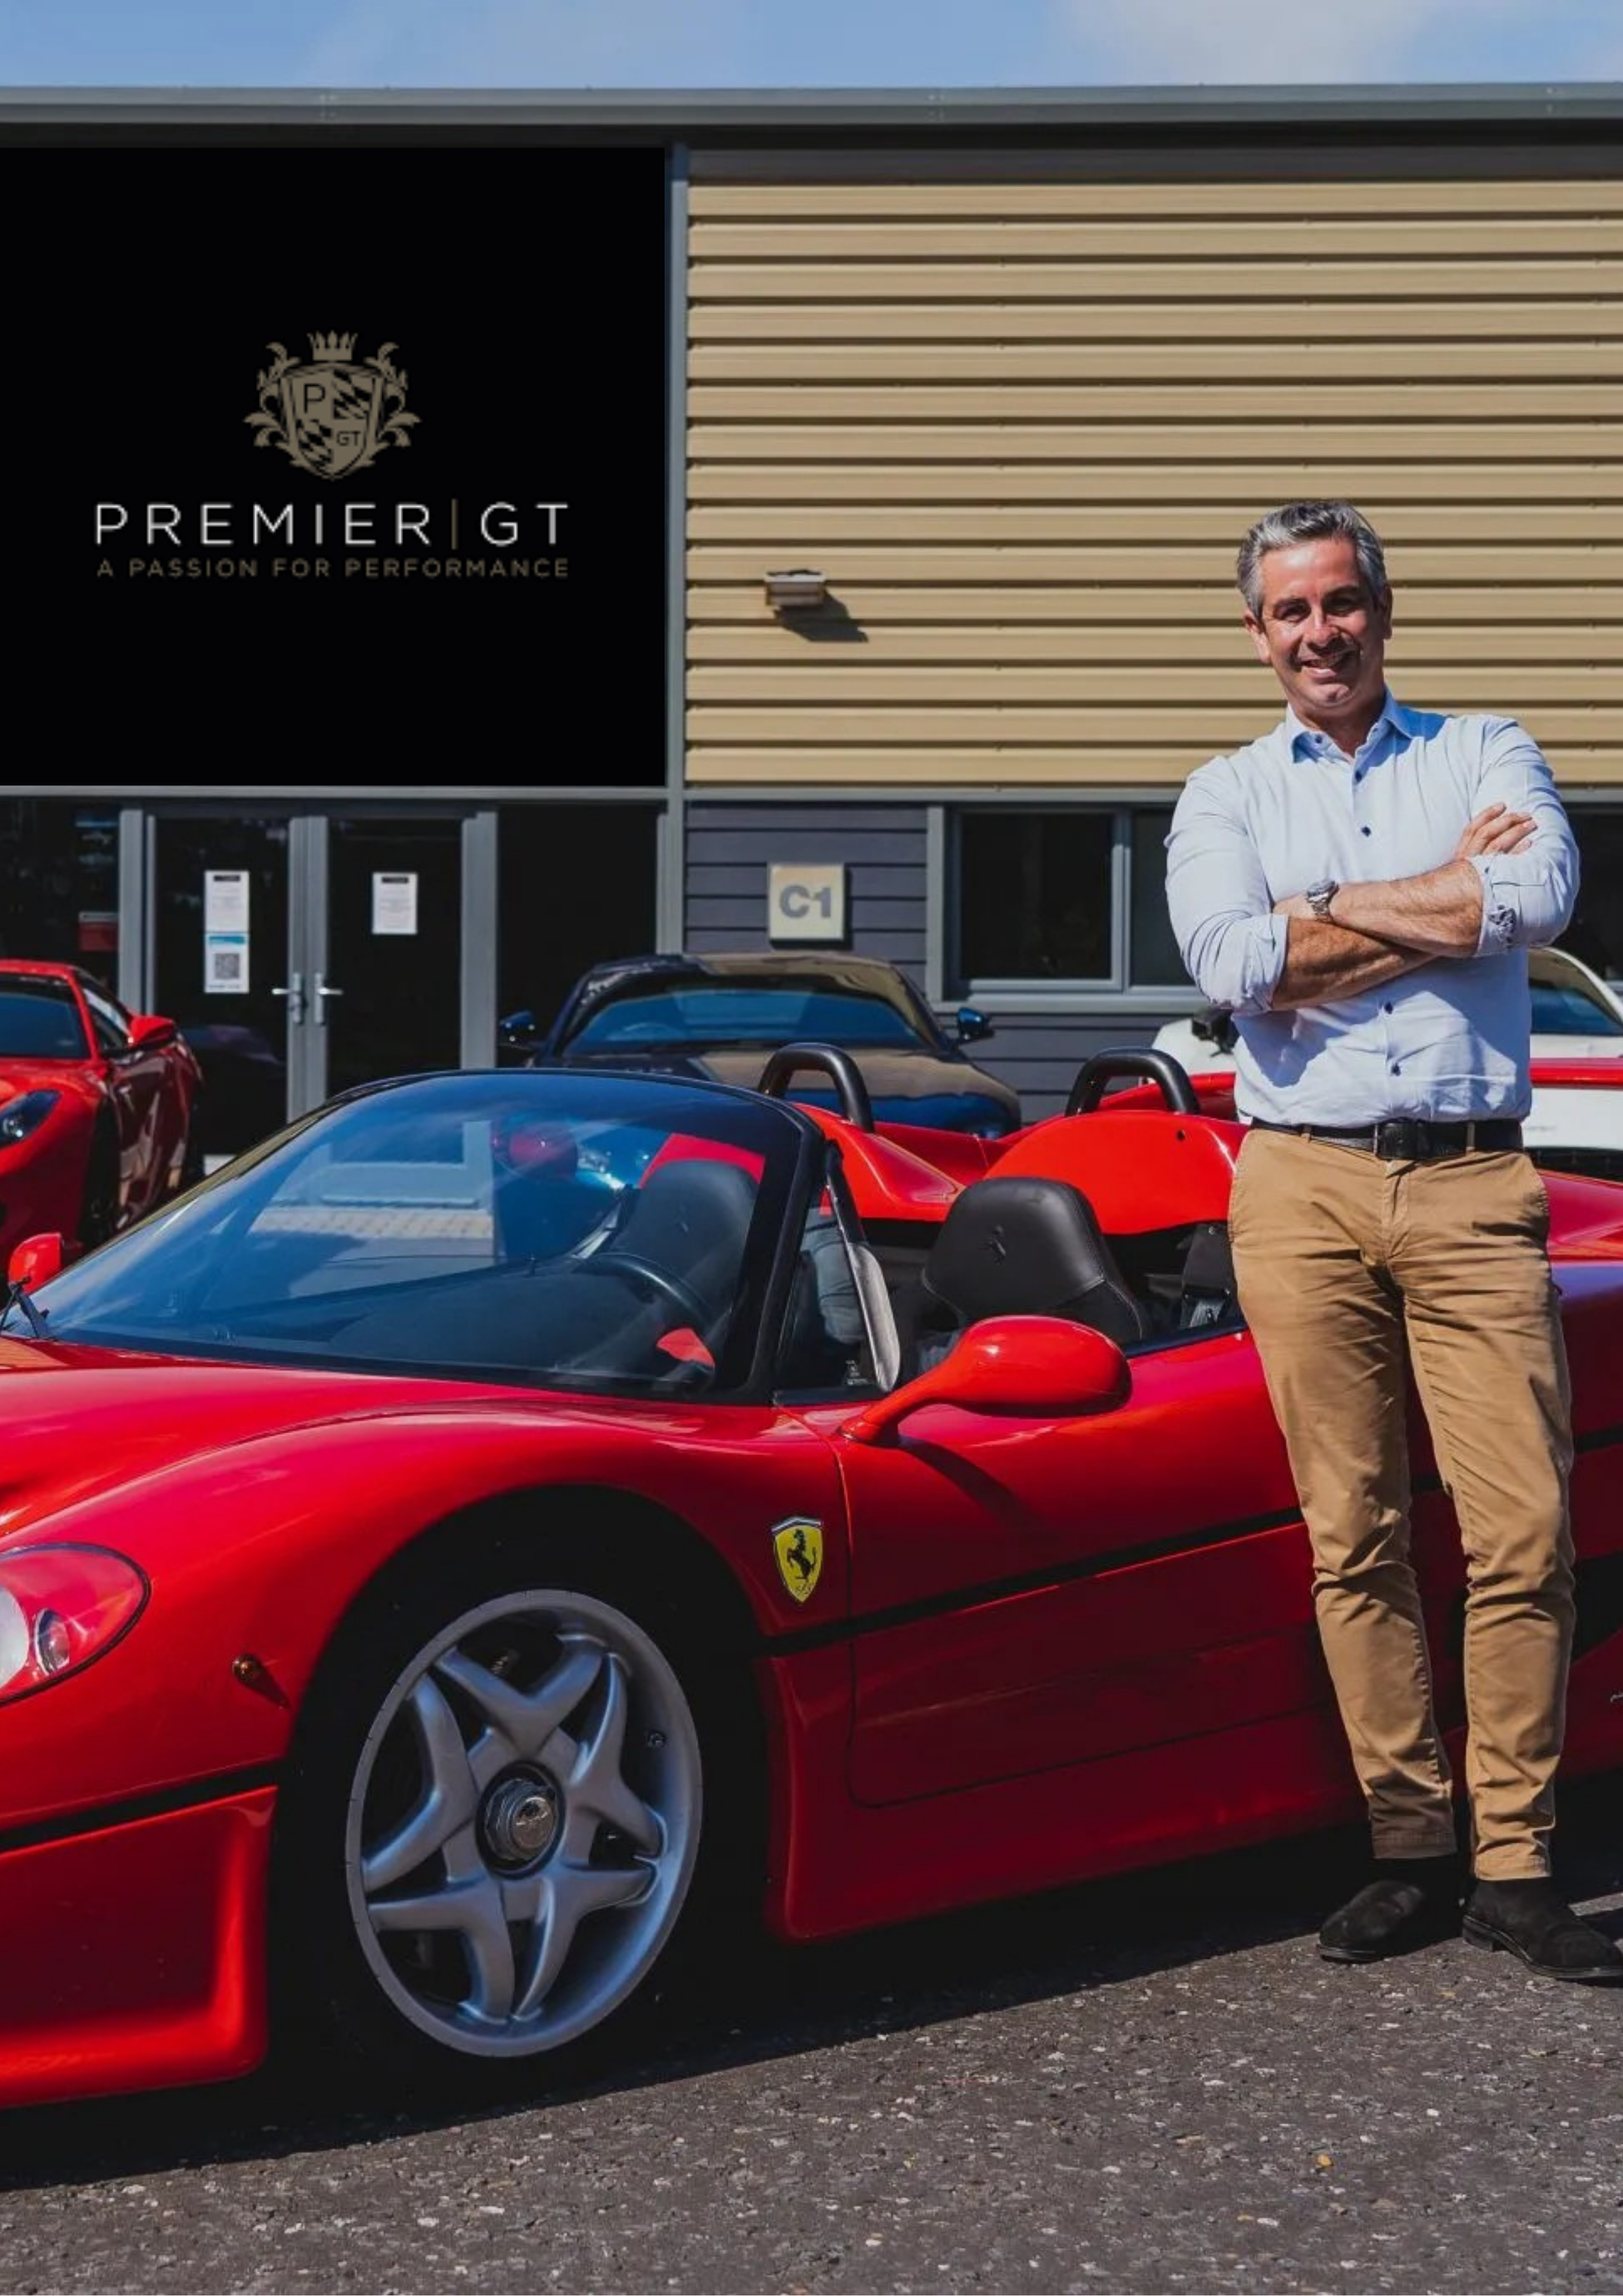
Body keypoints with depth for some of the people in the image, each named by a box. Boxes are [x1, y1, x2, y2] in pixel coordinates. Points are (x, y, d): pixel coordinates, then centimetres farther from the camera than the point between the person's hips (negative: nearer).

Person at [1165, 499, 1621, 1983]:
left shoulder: (1484, 754, 13)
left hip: (1472, 1188, -1)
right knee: (1354, 1539, 1)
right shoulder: (1227, 796, 14)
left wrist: (1327, 913, -6)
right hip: (1304, 1188, 1)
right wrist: (1442, 896, -5)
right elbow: (1233, 967, -7)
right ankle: (1412, 1851, 10)